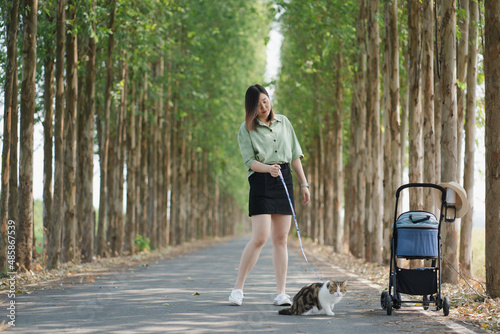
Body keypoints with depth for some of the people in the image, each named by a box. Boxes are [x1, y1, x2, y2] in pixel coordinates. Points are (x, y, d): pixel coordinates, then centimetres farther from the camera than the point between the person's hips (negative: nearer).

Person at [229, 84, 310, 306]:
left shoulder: (283, 122, 12)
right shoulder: (246, 129, 0)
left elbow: (295, 155, 15)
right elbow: (250, 161, -8)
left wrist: (304, 183, 11)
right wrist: (268, 168, -27)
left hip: (284, 179, 4)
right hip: (260, 182, -4)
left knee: (281, 239, 3)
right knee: (260, 238, -14)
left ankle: (281, 293, 4)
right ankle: (238, 288, -3)